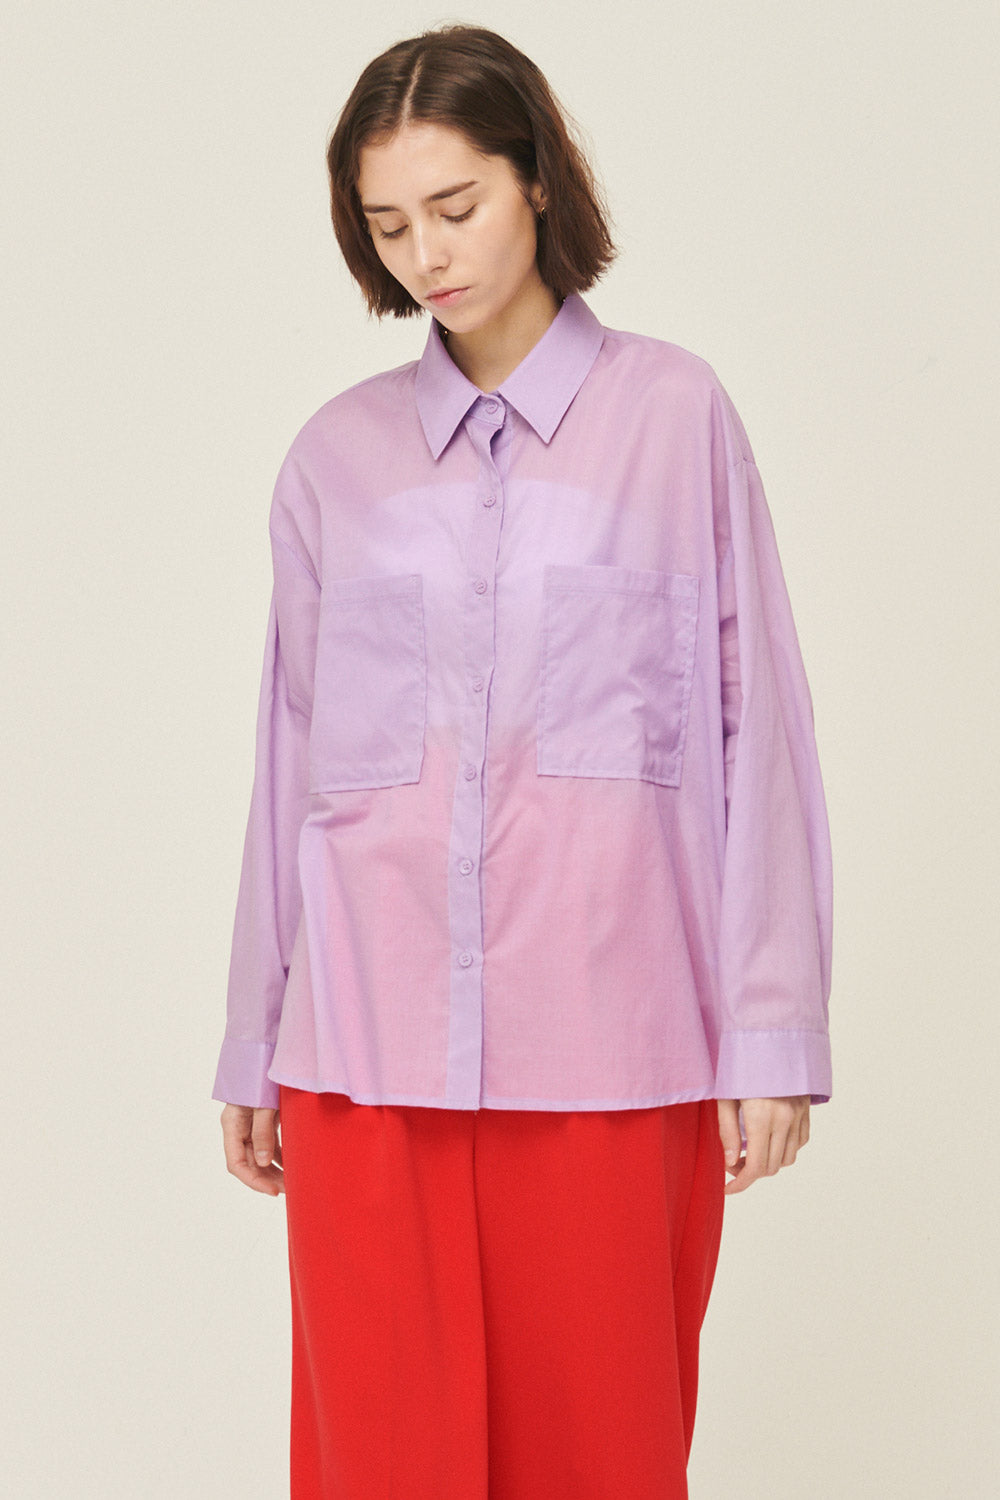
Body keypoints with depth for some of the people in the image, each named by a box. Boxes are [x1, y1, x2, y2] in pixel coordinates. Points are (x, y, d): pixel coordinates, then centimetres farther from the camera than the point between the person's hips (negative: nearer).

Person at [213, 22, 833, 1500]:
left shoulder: (676, 414, 3)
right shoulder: (336, 453, 9)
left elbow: (754, 724, 1)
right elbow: (291, 757, 12)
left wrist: (773, 1029, -4)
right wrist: (253, 1049, 13)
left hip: (611, 1042, -1)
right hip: (373, 1043, 2)